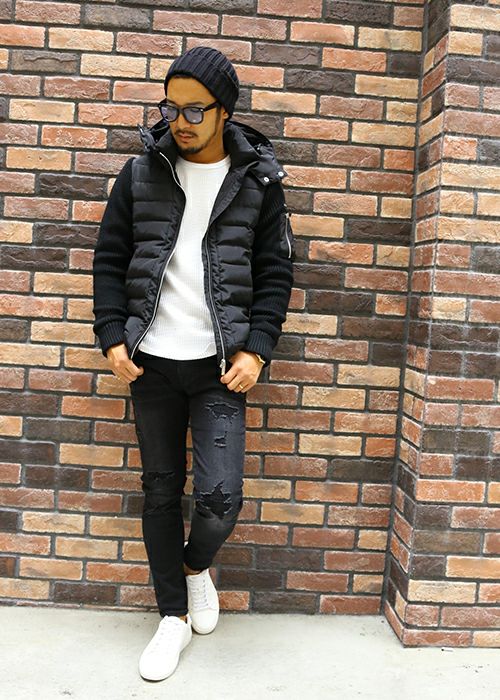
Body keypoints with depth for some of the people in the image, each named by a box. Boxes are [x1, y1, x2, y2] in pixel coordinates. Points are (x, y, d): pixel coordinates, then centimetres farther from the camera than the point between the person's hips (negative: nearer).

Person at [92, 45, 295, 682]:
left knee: (220, 498, -9)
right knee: (160, 494, 9)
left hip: (221, 365, -1)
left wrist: (256, 351, -8)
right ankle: (174, 616, 28)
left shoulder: (259, 181, 1)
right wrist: (111, 337, -3)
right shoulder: (141, 173, 4)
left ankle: (196, 565, 27)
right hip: (151, 362, 2)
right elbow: (109, 260, 7)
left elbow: (275, 273, 3)